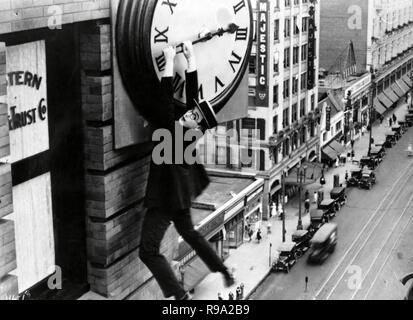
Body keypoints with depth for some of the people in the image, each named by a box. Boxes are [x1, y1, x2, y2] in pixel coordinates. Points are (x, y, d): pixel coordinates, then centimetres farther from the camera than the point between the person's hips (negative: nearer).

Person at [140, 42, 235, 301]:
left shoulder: (172, 132, -28)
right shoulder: (186, 133, -8)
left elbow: (166, 102, -35)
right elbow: (193, 91, -5)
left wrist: (169, 63, -35)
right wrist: (191, 57, -7)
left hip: (165, 198, -9)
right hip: (180, 194, 9)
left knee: (149, 252, -5)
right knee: (190, 233, 29)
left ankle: (181, 296, -7)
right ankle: (225, 273, 33)